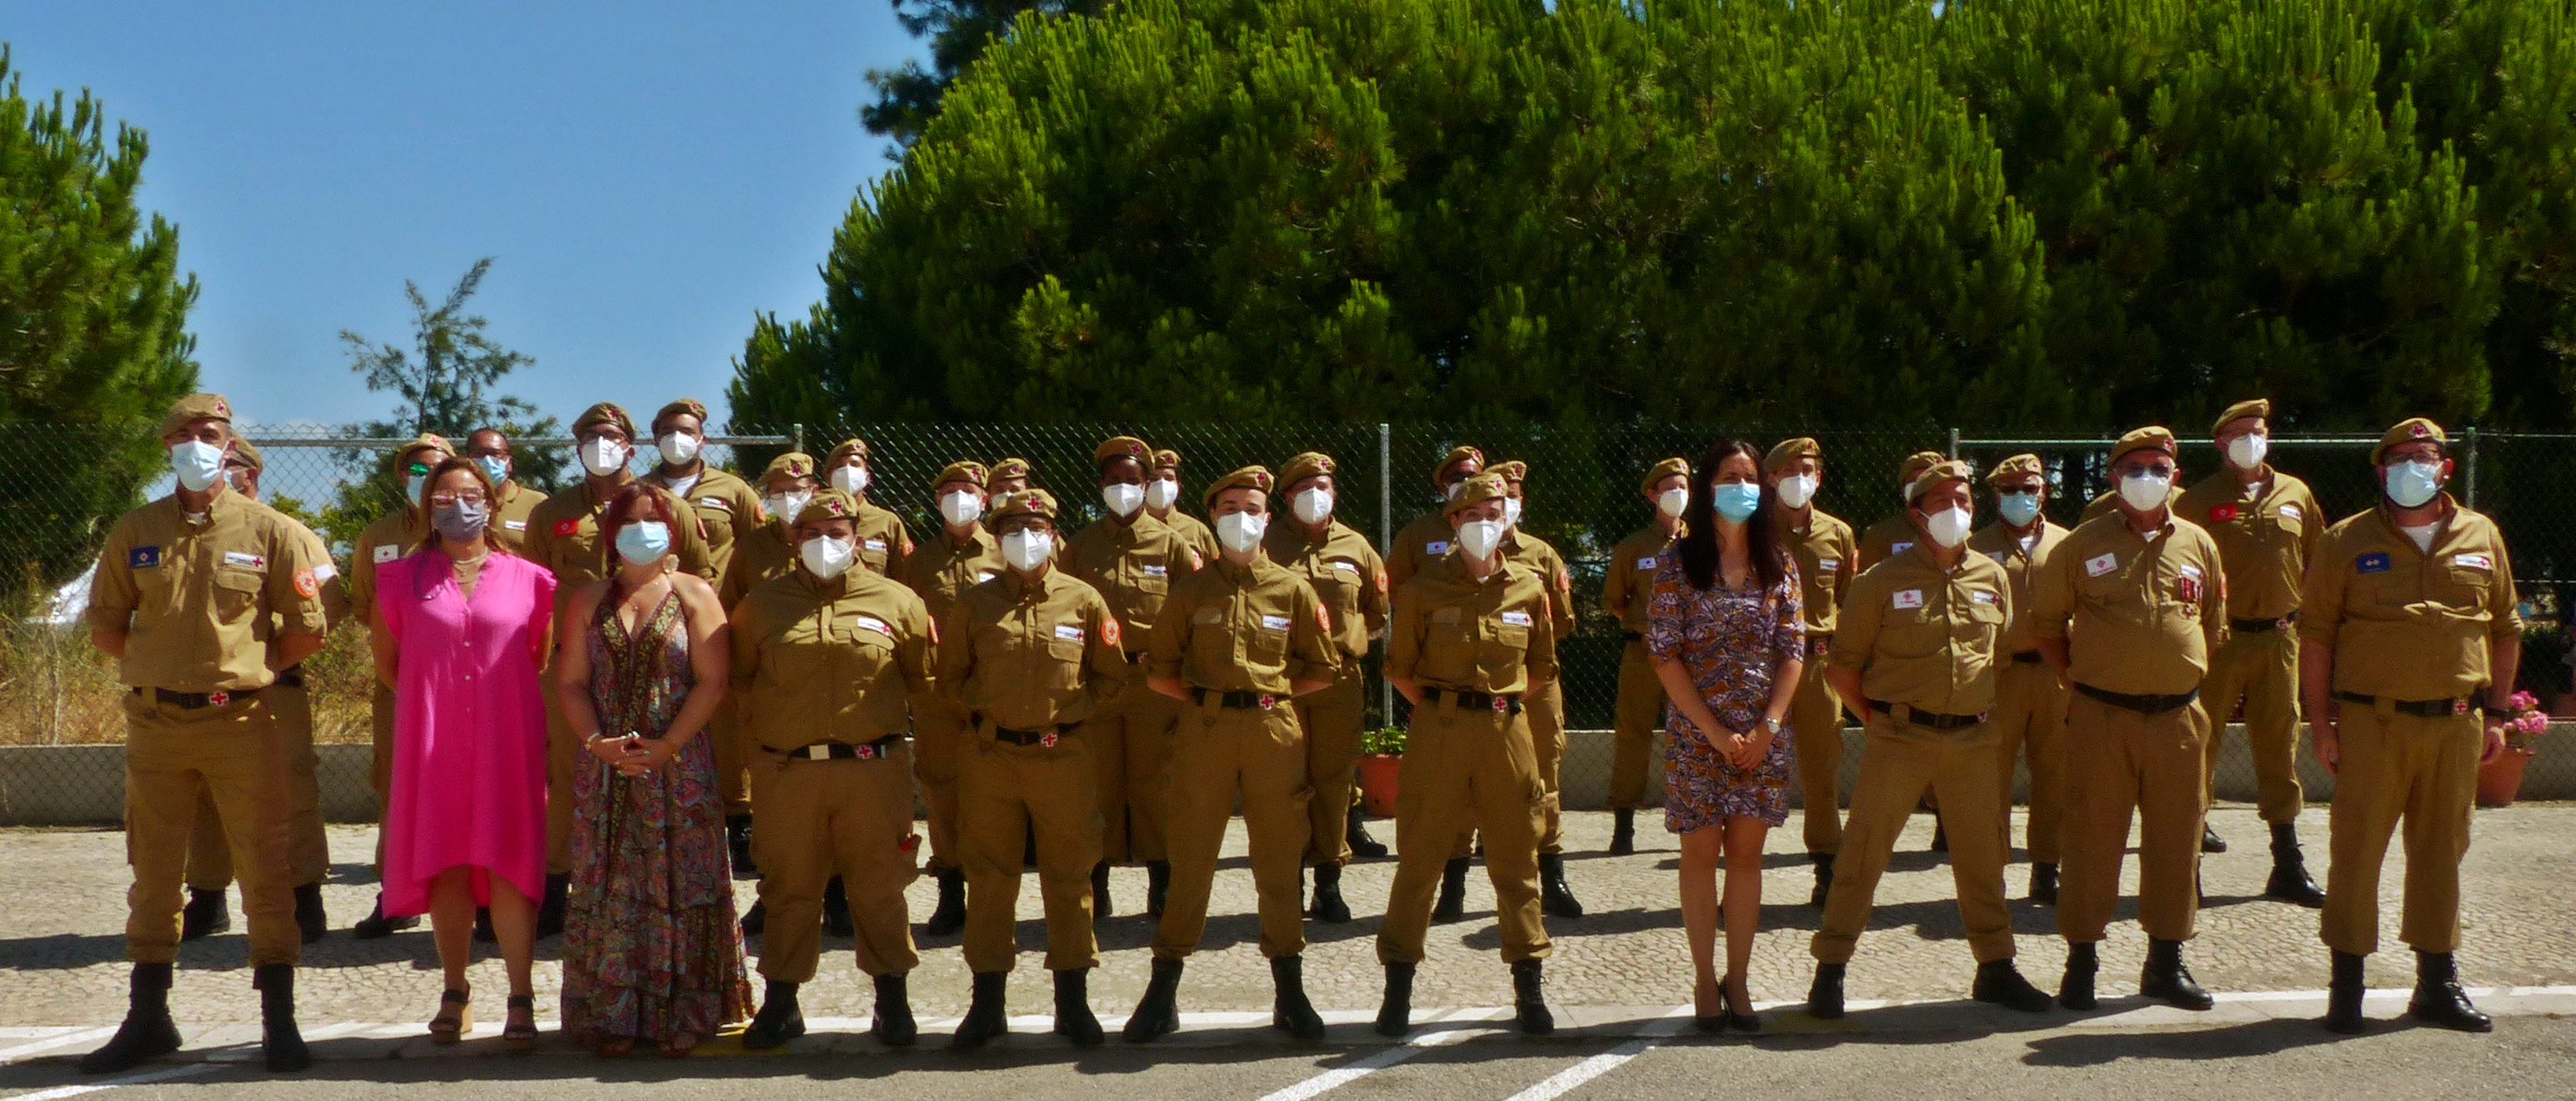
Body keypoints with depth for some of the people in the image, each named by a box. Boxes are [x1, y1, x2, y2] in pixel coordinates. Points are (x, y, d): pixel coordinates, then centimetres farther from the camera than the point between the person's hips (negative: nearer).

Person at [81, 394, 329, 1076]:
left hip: (242, 719, -2)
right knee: (153, 873, 9)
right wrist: (157, 669, 6)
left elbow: (307, 629, 2)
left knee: (265, 869, -2)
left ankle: (279, 1022, 4)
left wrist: (250, 666, 1)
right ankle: (148, 1019, 19)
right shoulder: (135, 532, 6)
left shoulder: (268, 531, 0)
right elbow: (105, 623, 13)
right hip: (155, 720, 2)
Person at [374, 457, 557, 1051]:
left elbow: (541, 660, 16)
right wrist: (432, 699, 14)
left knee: (507, 865, -4)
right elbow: (385, 658, 16)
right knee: (446, 865, 4)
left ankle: (520, 998, -2)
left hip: (507, 741, -1)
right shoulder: (403, 578, 6)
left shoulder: (527, 580, 5)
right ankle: (455, 992, 14)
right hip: (431, 743, 1)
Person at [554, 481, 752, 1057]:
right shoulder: (589, 601, 12)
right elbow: (570, 681, 6)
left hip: (679, 766, -2)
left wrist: (667, 747, -13)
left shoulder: (694, 595, 3)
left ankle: (682, 1015, 2)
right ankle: (611, 1016, 6)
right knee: (608, 889, 2)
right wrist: (596, 741, -11)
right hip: (606, 767, 2)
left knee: (678, 887, -2)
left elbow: (712, 681, -5)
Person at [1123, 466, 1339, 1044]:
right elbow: (1159, 672, 10)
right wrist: (1206, 696, 2)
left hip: (1275, 730, 0)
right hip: (1205, 732, 0)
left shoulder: (1293, 591, 6)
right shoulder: (1191, 591, 6)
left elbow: (1322, 670, 11)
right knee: (1190, 859, 1)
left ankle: (1290, 994, 11)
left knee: (1280, 860, 4)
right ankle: (1162, 992, 7)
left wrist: (1272, 692, 4)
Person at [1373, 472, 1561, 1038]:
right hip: (1437, 731, -2)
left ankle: (1530, 990, 12)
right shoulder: (1425, 588, 0)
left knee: (1517, 859, 5)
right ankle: (1398, 990, 6)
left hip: (1508, 730, 2)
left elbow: (1541, 666, 17)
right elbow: (1400, 668, 7)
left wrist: (1503, 698, 9)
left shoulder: (1529, 588, 5)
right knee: (1418, 857, 0)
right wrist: (1439, 708, 3)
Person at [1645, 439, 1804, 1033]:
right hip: (1697, 733, -2)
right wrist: (1716, 732, -13)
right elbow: (1665, 654, -8)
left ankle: (1738, 980, 10)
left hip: (1763, 736, 2)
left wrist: (1767, 727, -9)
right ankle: (1706, 980, 10)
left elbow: (1793, 649, 3)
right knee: (1702, 851, 3)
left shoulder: (1778, 564, 5)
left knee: (1746, 851, 4)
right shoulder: (1680, 565, -4)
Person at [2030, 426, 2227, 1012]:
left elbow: (2212, 627, 20)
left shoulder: (2197, 545, 9)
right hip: (2101, 719, -3)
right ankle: (2081, 962, 8)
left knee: (2175, 842, 7)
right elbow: (2046, 623, 8)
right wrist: (2077, 680, 4)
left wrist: (2181, 677, 13)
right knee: (2092, 840, 0)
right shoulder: (2082, 546, 1)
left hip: (2177, 718, 3)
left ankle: (2166, 962, 17)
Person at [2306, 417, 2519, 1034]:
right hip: (2371, 722, -2)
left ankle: (2438, 983, 19)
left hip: (2455, 724, 2)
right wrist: (2321, 721, -4)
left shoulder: (2481, 538, 9)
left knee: (2441, 851, 9)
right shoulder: (2347, 543, 1)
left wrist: (2496, 713, 9)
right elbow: (2316, 635, 1)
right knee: (2356, 849, -1)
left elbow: (2505, 630, 14)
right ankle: (2346, 985, 7)